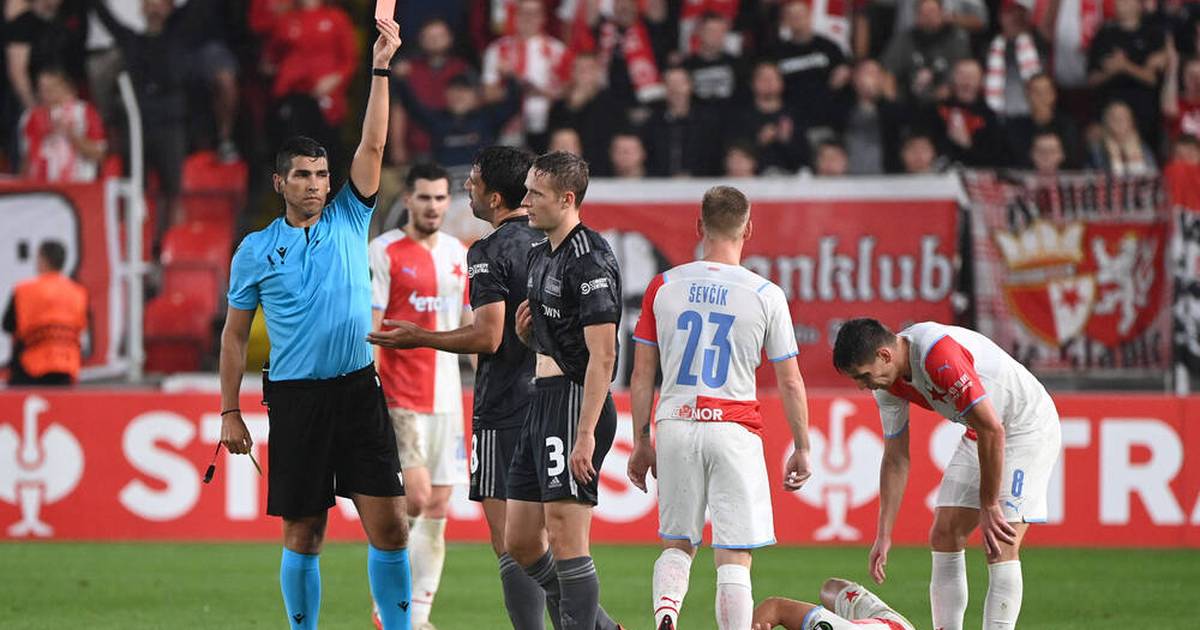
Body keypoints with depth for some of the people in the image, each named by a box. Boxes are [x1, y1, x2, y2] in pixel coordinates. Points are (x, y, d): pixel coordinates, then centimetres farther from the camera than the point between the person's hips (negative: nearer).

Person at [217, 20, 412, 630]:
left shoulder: (348, 222, 7)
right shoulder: (255, 250, 5)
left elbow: (371, 146, -2)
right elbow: (236, 334, 9)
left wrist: (380, 68, -10)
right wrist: (229, 413, 3)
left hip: (358, 390, 1)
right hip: (294, 397, -1)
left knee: (389, 527, -6)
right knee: (303, 537, 3)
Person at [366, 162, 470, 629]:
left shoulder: (459, 255, 12)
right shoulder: (383, 252, -6)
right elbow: (368, 331, -9)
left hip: (446, 398, 6)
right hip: (399, 397, -6)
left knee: (438, 508, 3)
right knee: (416, 496, -16)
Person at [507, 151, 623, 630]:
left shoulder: (590, 259, -14)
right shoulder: (541, 255, 16)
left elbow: (602, 354, -19)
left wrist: (585, 434, -24)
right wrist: (526, 328, 4)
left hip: (576, 403, -10)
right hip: (542, 402, 10)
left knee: (566, 540, -9)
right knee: (520, 541, 11)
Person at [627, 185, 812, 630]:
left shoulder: (663, 287, 4)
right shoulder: (766, 295, -2)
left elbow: (642, 374, 7)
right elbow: (791, 383, 2)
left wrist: (641, 442, 16)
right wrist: (802, 449, 12)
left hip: (675, 426, 2)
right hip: (734, 430, -2)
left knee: (677, 545, 17)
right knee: (734, 557, 0)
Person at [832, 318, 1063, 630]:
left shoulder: (939, 355, -33)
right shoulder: (888, 384, -5)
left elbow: (992, 430, -31)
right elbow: (895, 459, 5)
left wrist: (988, 506, -23)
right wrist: (884, 534, 2)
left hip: (1028, 426, -9)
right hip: (978, 436, 9)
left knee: (1001, 546, -17)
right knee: (944, 535, 3)